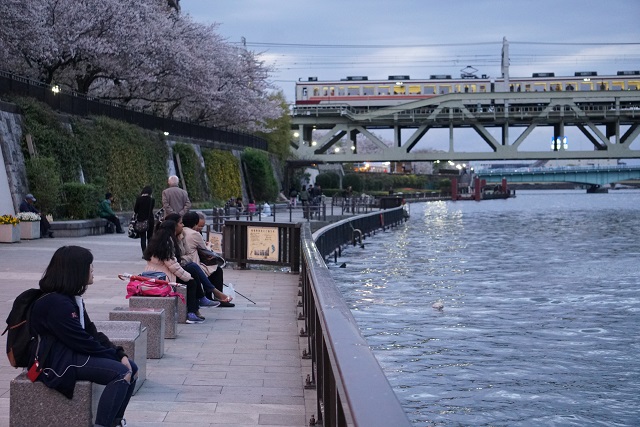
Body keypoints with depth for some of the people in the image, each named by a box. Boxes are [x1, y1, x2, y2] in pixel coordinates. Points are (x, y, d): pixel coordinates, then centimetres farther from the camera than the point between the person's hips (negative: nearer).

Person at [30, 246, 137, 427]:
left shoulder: (73, 297, 12)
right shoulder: (56, 303, -20)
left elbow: (91, 332, 10)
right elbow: (81, 342, -20)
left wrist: (120, 354, -2)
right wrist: (114, 355, -9)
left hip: (73, 353, 10)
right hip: (57, 361, -10)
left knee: (131, 368, 3)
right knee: (121, 373, -23)